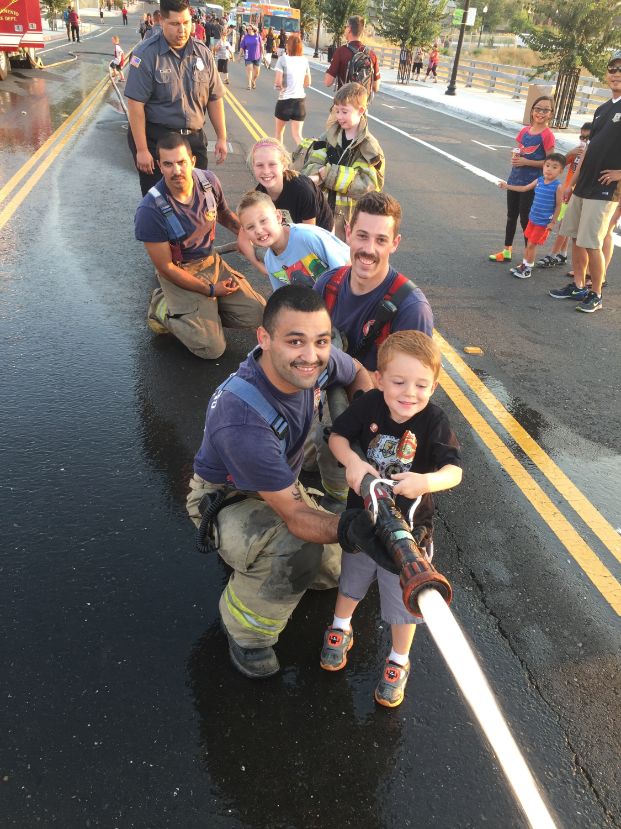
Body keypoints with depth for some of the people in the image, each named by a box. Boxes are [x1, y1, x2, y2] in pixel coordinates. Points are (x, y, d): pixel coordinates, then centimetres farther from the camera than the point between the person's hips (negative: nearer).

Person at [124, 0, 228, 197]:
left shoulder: (203, 53, 4)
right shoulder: (146, 54, -10)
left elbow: (214, 99, 10)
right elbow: (135, 105, -13)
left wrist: (221, 138, 7)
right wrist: (141, 150, -17)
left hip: (194, 138, 4)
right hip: (155, 139, -4)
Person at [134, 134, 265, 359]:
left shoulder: (208, 180, -11)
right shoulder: (150, 210, -26)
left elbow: (224, 214, 13)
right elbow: (166, 268, -18)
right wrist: (211, 290, -14)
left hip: (212, 262, 6)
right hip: (179, 275, -6)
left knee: (256, 314, -2)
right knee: (212, 348, -17)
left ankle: (204, 307, 16)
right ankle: (164, 309, 6)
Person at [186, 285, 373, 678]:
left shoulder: (316, 360, -24)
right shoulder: (241, 421, -43)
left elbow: (359, 373, 2)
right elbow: (295, 514, -38)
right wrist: (347, 530, -57)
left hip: (282, 483, 7)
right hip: (226, 498, -6)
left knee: (333, 569, 11)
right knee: (296, 552, -35)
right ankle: (246, 632, -5)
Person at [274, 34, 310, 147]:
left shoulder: (283, 59, -10)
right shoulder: (304, 60, 3)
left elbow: (277, 83, -15)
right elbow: (308, 83, 10)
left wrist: (280, 87, 5)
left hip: (285, 100, -3)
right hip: (300, 100, 3)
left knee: (279, 132, 18)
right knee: (297, 134, 3)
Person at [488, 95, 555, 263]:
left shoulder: (547, 135, -11)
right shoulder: (524, 131, 6)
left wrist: (527, 162, -19)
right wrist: (514, 158, -7)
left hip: (531, 183, -6)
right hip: (515, 179, 6)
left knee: (525, 219, -1)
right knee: (511, 216, 15)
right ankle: (507, 251, 27)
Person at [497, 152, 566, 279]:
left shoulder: (557, 186, -17)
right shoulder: (539, 180, 0)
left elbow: (558, 205, -12)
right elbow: (524, 188, 13)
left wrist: (553, 222, -12)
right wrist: (507, 186, 14)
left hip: (543, 222, -6)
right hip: (532, 218, 6)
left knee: (531, 244, 1)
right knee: (529, 243, 15)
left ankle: (528, 269, 16)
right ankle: (524, 265, 30)